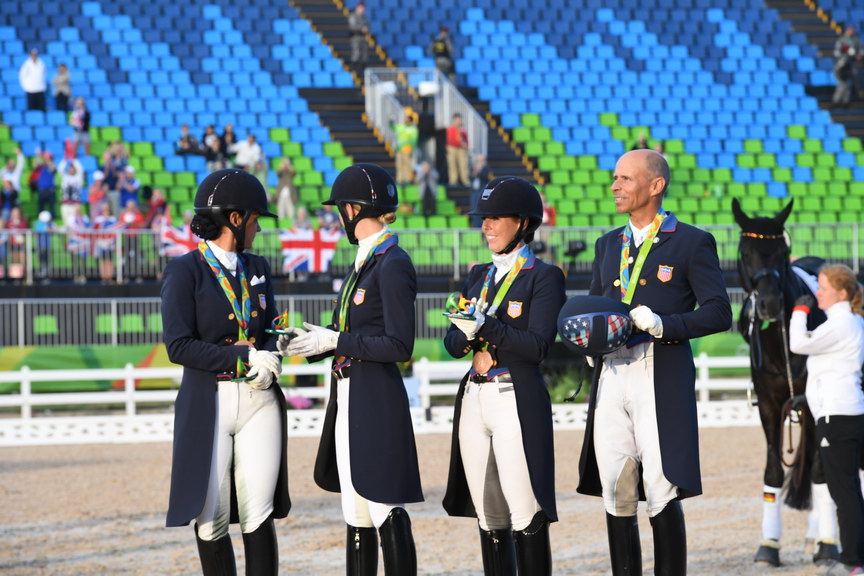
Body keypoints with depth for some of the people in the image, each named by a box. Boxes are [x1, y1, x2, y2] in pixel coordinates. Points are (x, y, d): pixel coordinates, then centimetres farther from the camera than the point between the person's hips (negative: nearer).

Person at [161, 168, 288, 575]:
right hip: (208, 404, -4)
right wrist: (246, 358, -16)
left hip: (259, 401, 4)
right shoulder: (185, 271, -5)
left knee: (258, 518, -3)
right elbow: (179, 346, -12)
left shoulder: (256, 268, 14)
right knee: (211, 521, 1)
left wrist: (269, 366, -7)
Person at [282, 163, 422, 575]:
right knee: (357, 515, 12)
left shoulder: (393, 265, -13)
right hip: (348, 399, 10)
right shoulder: (364, 262, 16)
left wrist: (334, 341, -16)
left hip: (377, 403, -10)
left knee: (386, 510, -8)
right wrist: (310, 342, 5)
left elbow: (399, 346, -19)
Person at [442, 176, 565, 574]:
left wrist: (487, 327, -24)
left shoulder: (543, 277, -2)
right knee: (489, 517, 9)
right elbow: (453, 343, 12)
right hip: (474, 400, 7)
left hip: (518, 402, -7)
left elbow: (538, 345, -13)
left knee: (526, 516, -9)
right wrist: (465, 335, -11)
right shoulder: (478, 277, 18)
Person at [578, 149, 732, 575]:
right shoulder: (608, 245, 20)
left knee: (662, 496, -9)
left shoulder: (692, 243, 2)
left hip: (662, 379, -6)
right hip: (612, 377, 6)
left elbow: (718, 313, -5)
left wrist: (665, 325, -18)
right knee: (616, 499, 5)